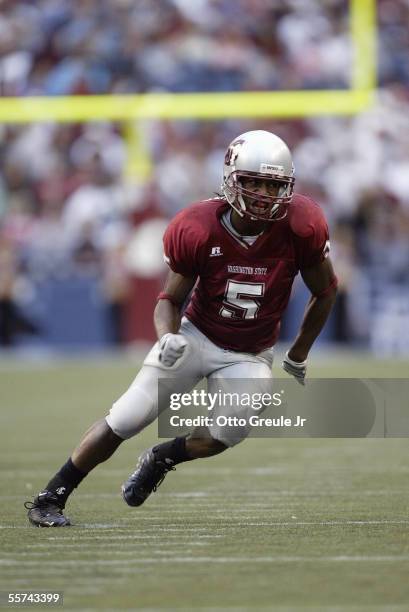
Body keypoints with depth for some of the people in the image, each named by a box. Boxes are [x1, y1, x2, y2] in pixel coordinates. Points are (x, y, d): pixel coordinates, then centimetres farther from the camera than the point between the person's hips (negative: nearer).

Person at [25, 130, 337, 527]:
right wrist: (168, 337, -28)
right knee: (125, 420, -9)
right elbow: (170, 299, -6)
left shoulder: (300, 227, -18)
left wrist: (298, 356, 6)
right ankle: (50, 498, 4)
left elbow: (325, 292, -1)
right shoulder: (199, 229, -19)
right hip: (196, 336, -1)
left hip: (249, 357, 1)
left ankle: (160, 460, 7)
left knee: (231, 432, -25)